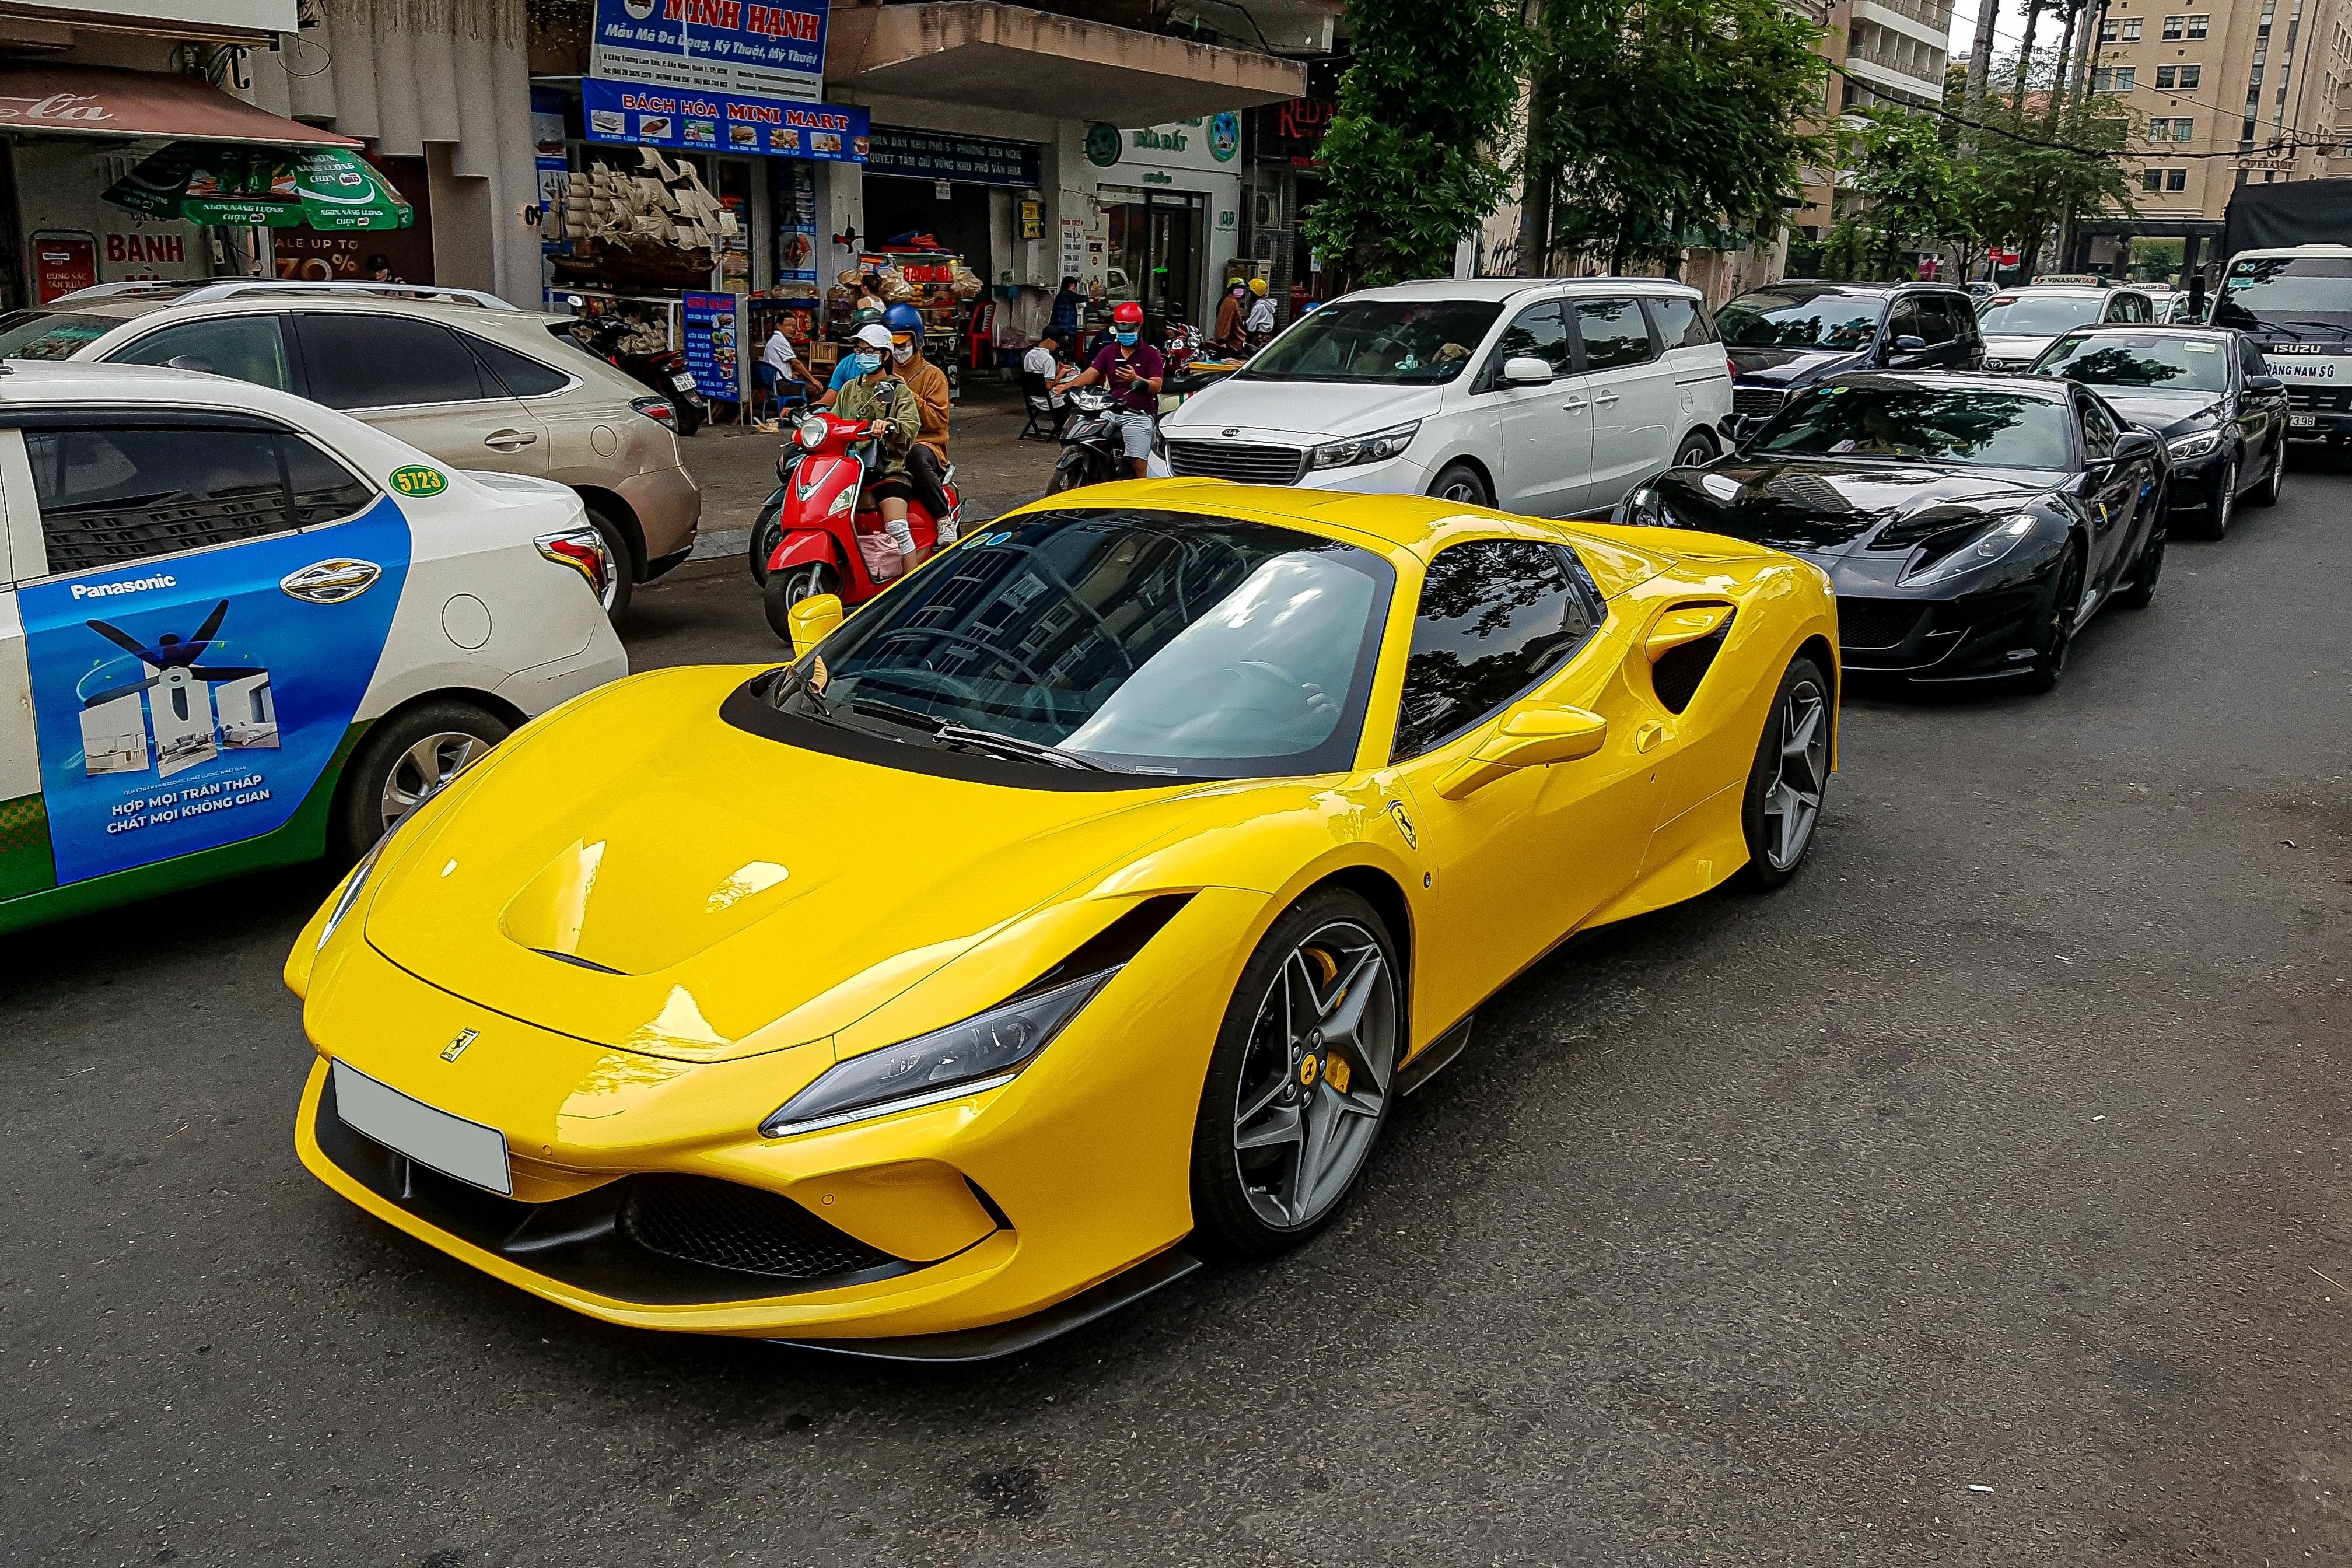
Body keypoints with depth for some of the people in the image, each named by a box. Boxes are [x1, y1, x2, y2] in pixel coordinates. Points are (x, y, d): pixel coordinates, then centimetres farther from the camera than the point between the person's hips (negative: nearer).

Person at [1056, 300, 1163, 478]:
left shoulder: (1151, 354, 6)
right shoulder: (1108, 353, 18)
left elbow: (1156, 386, -4)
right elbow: (1091, 374, 4)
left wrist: (1136, 379, -23)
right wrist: (1068, 385, -14)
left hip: (1138, 415, -4)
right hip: (1111, 411, 4)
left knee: (1139, 465, -18)